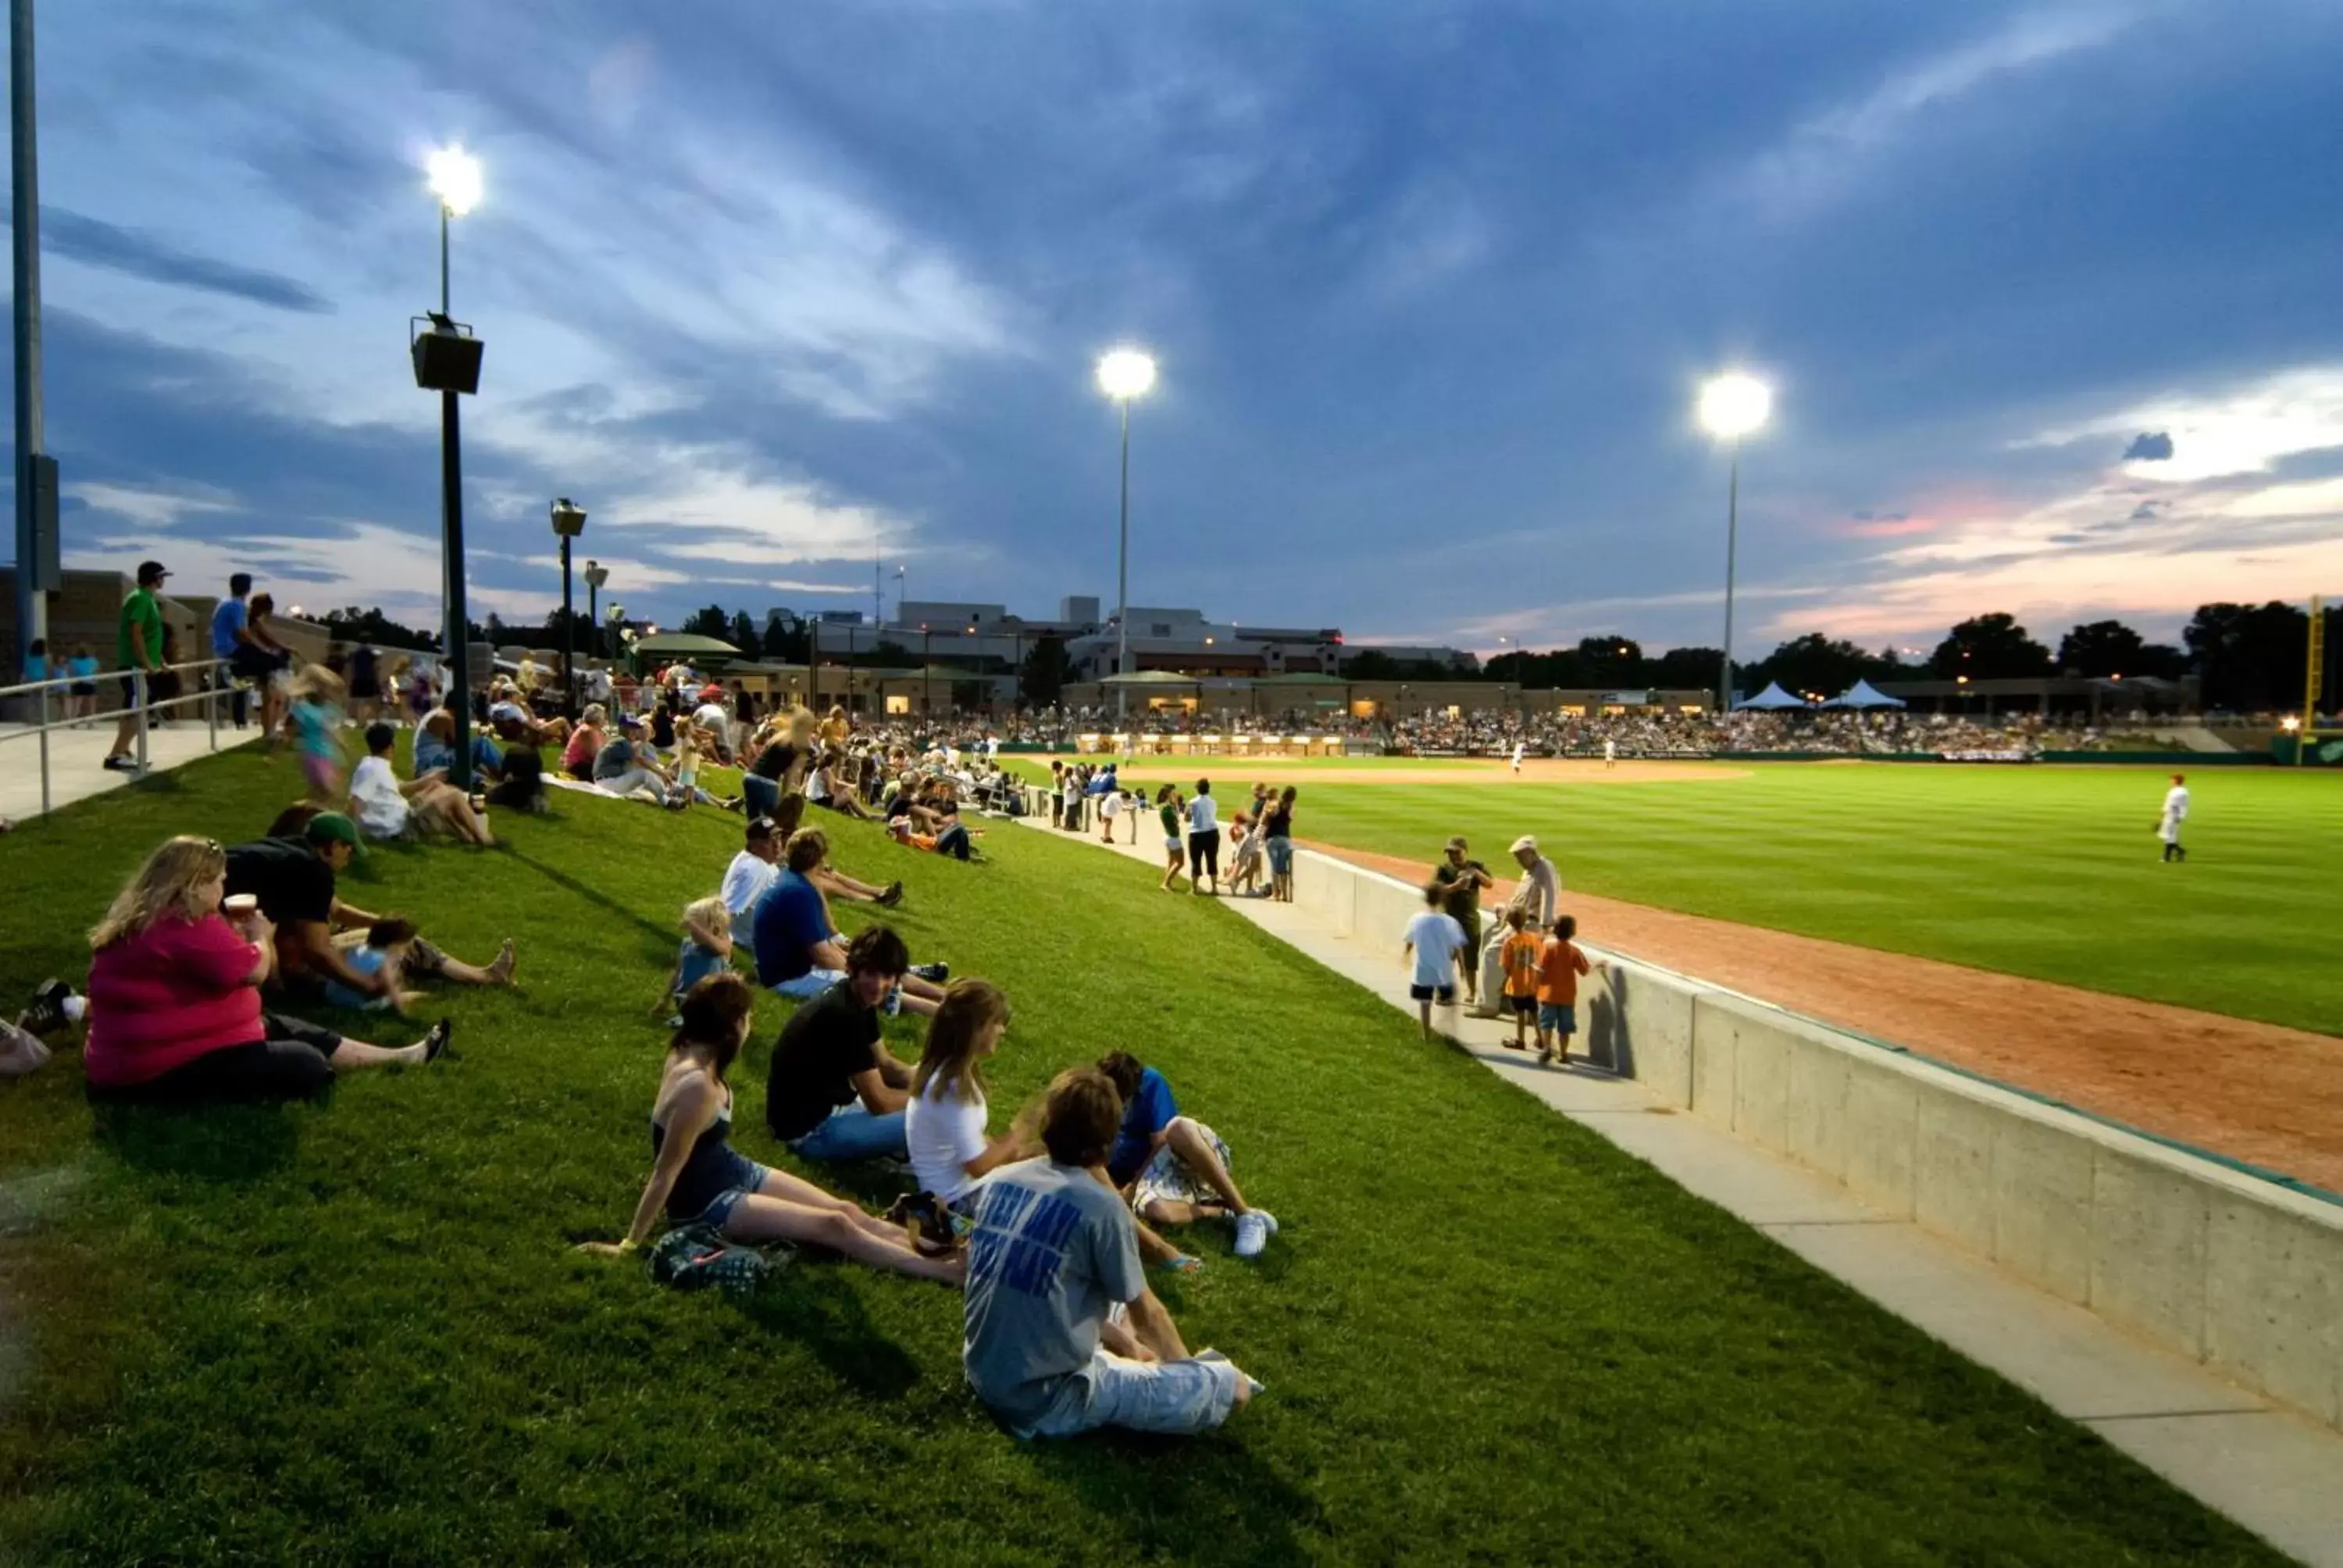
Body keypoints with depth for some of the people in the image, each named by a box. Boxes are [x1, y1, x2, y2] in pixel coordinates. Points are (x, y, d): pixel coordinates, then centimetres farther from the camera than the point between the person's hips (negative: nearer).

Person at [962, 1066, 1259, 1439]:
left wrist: (1125, 1343, 22)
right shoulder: (1101, 1207, -19)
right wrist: (1190, 1369, 16)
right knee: (1231, 1386, -3)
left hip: (982, 1374, 7)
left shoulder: (997, 1181, 0)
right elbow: (1144, 1311, -4)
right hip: (1046, 1399, -7)